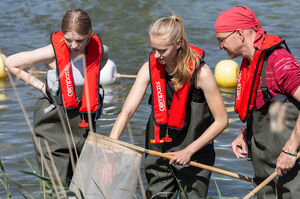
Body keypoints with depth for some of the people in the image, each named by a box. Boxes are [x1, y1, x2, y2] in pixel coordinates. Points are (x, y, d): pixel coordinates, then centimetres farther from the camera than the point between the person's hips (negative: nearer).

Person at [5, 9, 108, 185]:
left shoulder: (101, 51, -5)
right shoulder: (52, 53, -15)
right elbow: (11, 63, -3)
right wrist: (40, 85, -4)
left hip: (85, 123, 4)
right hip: (54, 124, -4)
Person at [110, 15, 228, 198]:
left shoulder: (199, 72, -17)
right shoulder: (150, 68, -6)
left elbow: (221, 121, -13)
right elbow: (127, 111, -10)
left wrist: (189, 151, -18)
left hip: (194, 153, -4)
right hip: (158, 149, 4)